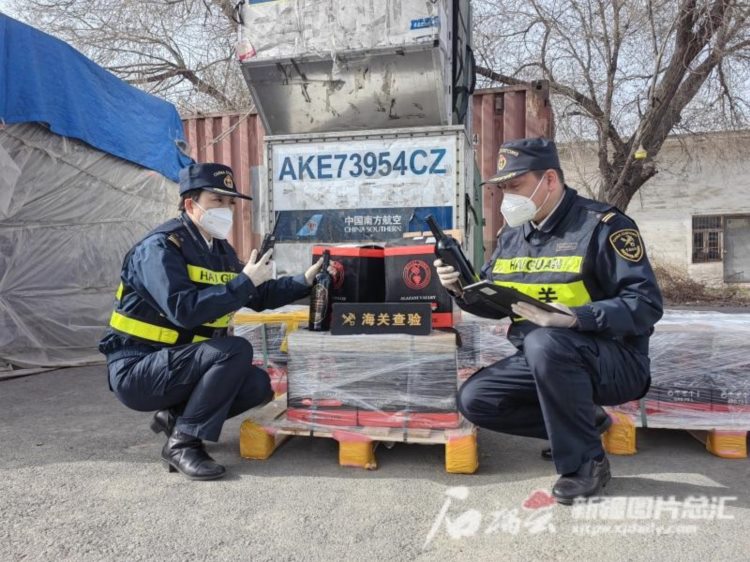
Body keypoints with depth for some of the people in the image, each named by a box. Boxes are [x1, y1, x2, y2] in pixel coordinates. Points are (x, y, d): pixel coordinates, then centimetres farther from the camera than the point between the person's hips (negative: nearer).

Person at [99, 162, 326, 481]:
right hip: (137, 370, -8)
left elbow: (260, 296, 14)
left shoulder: (220, 249, 8)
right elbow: (184, 310, -32)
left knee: (259, 385, -4)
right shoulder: (161, 246, -18)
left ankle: (175, 416, 8)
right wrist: (244, 281, -28)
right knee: (236, 350, -26)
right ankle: (182, 444, -16)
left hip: (176, 365, 8)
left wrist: (305, 281, 2)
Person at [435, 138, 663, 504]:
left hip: (615, 361, -7)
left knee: (544, 343, -37)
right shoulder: (512, 234, 6)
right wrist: (461, 288, -8)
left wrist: (574, 318, -34)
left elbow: (646, 303, -21)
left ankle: (585, 462, -15)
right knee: (474, 400, -6)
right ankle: (583, 418, 7)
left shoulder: (602, 226, -15)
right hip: (541, 360, 7)